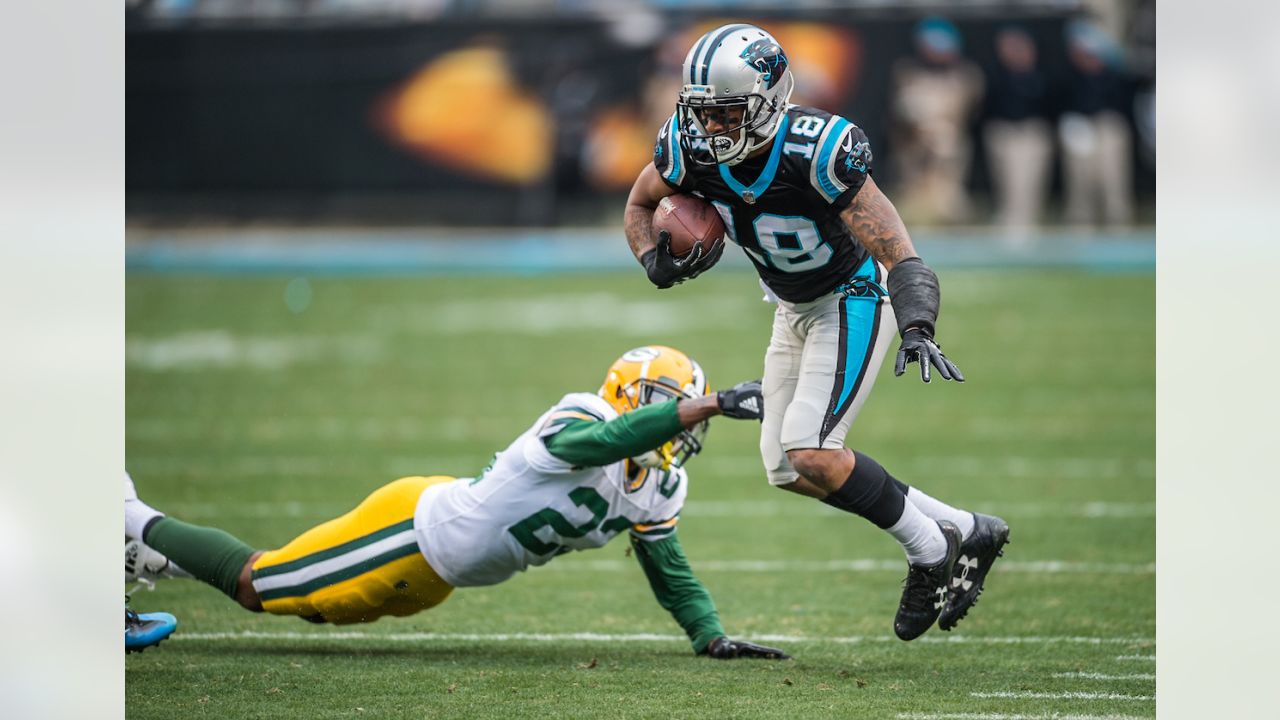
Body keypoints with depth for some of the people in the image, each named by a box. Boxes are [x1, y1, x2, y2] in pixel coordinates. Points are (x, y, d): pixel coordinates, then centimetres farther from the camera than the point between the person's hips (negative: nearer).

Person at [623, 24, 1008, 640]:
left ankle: (929, 552, 0)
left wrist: (917, 330, -49)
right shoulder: (691, 149, -16)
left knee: (809, 452, -21)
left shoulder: (817, 151, -34)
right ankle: (966, 531, 14)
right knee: (786, 468, 7)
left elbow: (896, 253, -33)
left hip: (853, 300, -8)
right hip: (793, 309, 8)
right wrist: (657, 262, -15)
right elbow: (640, 205, 6)